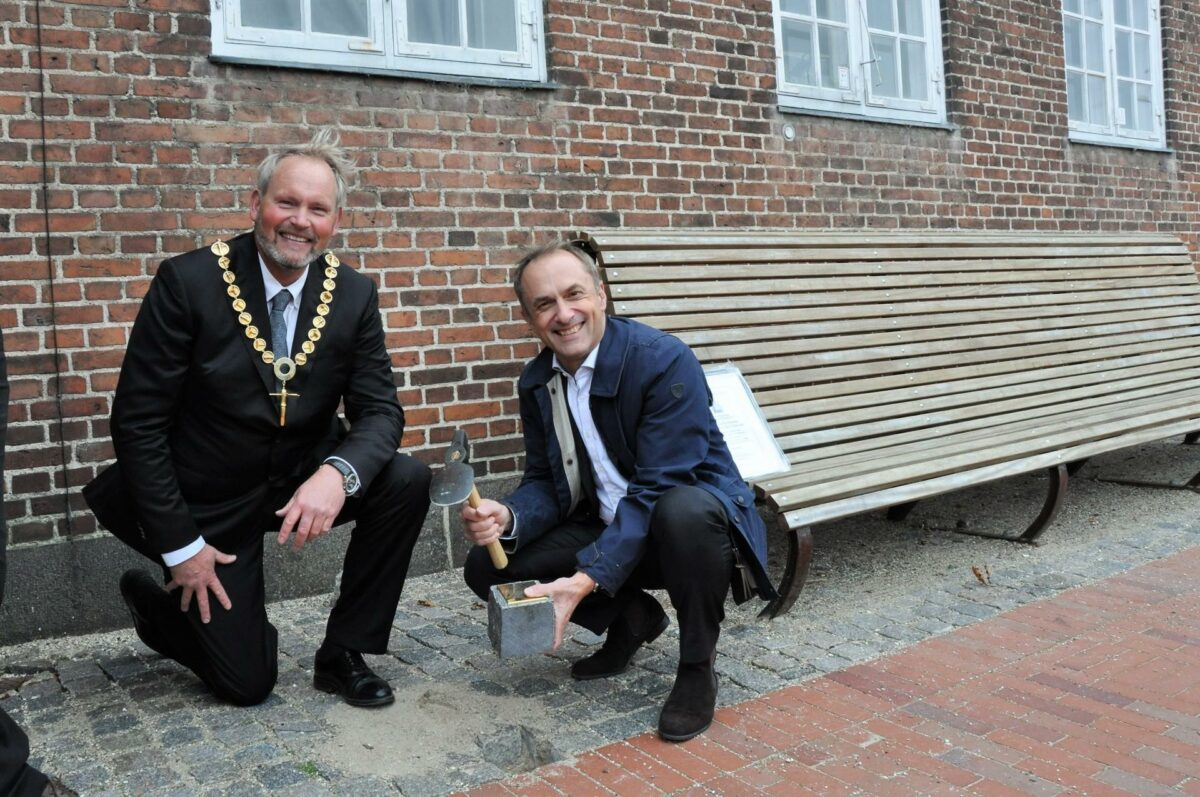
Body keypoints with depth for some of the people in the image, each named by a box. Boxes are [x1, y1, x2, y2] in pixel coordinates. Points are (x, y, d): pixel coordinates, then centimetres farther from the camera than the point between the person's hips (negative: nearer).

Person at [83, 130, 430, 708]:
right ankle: (156, 606, 33)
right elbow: (137, 421, -15)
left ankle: (343, 654, -4)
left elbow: (380, 411, -10)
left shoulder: (354, 295, -8)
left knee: (407, 481, -23)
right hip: (209, 503, -3)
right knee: (247, 683, 0)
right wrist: (179, 546, -15)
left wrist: (338, 473, -33)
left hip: (303, 481, 4)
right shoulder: (188, 282, -18)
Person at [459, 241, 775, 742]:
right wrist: (508, 517, -21)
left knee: (683, 512, -41)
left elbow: (657, 490, -27)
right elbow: (545, 482, 3)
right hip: (607, 527, 6)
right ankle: (632, 616, 13)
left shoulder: (666, 361, -22)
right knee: (487, 567, -8)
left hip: (695, 511, -6)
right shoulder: (536, 381, 0)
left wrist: (586, 579, -35)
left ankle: (697, 667, -12)